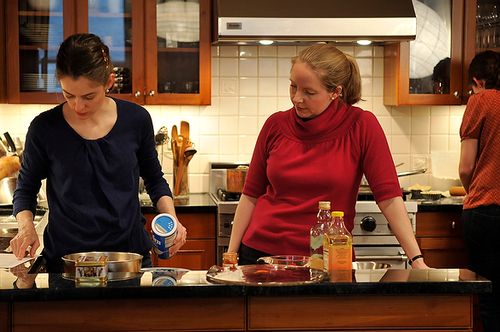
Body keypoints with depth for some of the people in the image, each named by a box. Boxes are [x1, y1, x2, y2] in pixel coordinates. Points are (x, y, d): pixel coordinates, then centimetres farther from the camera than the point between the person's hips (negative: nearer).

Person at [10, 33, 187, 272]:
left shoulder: (136, 119, -5)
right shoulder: (45, 128, -8)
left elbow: (154, 179, 10)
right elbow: (26, 189, 6)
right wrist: (26, 226, -13)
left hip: (130, 251, 1)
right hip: (65, 256, -1)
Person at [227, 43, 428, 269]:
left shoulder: (361, 126, -8)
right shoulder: (276, 125, -1)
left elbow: (389, 196, -10)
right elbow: (251, 194, 6)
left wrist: (417, 259, -15)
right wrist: (231, 253, 2)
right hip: (260, 250, 2)